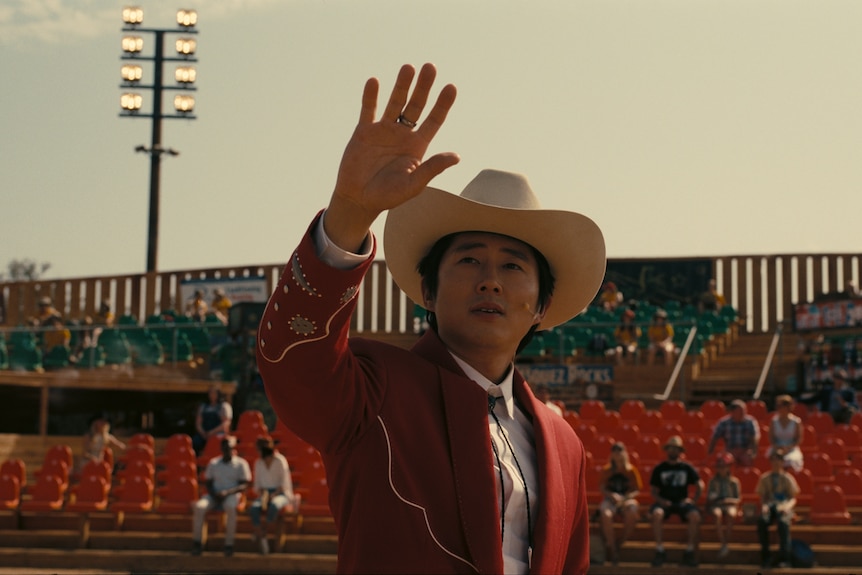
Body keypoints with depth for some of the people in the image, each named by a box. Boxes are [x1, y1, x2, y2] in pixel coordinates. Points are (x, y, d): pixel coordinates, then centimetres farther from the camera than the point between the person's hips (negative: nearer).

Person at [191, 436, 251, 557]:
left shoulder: (241, 464, 5)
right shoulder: (213, 463, 15)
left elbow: (244, 485, -3)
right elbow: (208, 483, 13)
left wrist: (227, 492, -18)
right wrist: (214, 494, -10)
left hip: (232, 494, -3)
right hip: (214, 494, 3)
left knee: (230, 507, -39)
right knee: (199, 506, -28)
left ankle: (229, 544, -36)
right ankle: (196, 542, -26)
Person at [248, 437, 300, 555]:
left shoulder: (280, 461, -6)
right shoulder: (258, 463, 9)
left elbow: (284, 484, -8)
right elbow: (257, 484, 14)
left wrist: (272, 496, -19)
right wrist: (262, 495, -6)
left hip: (280, 494, -4)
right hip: (264, 494, 4)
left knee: (274, 506, -41)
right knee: (254, 508, -31)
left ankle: (262, 529, -19)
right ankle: (262, 540, -33)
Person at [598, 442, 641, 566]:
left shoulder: (631, 470, 6)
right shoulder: (606, 470, 8)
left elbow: (636, 491, 3)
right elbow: (603, 489, 6)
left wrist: (624, 498, -15)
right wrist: (612, 495, -15)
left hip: (627, 499, 0)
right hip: (610, 500, 0)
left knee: (632, 514, -37)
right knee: (606, 514, -37)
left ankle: (620, 544, -17)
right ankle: (612, 549, -27)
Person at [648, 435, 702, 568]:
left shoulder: (687, 467, 10)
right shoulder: (659, 469, 9)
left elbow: (699, 485, 14)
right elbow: (653, 490, 9)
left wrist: (693, 499, -2)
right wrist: (660, 500, -11)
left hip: (682, 501, 0)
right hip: (664, 502, 0)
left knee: (695, 516, -31)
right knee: (657, 514, -35)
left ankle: (690, 551, -18)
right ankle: (660, 551, -25)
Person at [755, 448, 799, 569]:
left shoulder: (788, 478, 6)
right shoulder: (765, 478, 11)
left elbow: (793, 498, 4)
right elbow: (762, 497, 12)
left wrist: (788, 506, -17)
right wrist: (764, 506, -10)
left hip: (783, 506, -2)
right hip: (770, 506, 2)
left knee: (783, 522, -38)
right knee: (761, 521, -34)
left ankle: (784, 558, -31)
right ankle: (765, 557, -24)